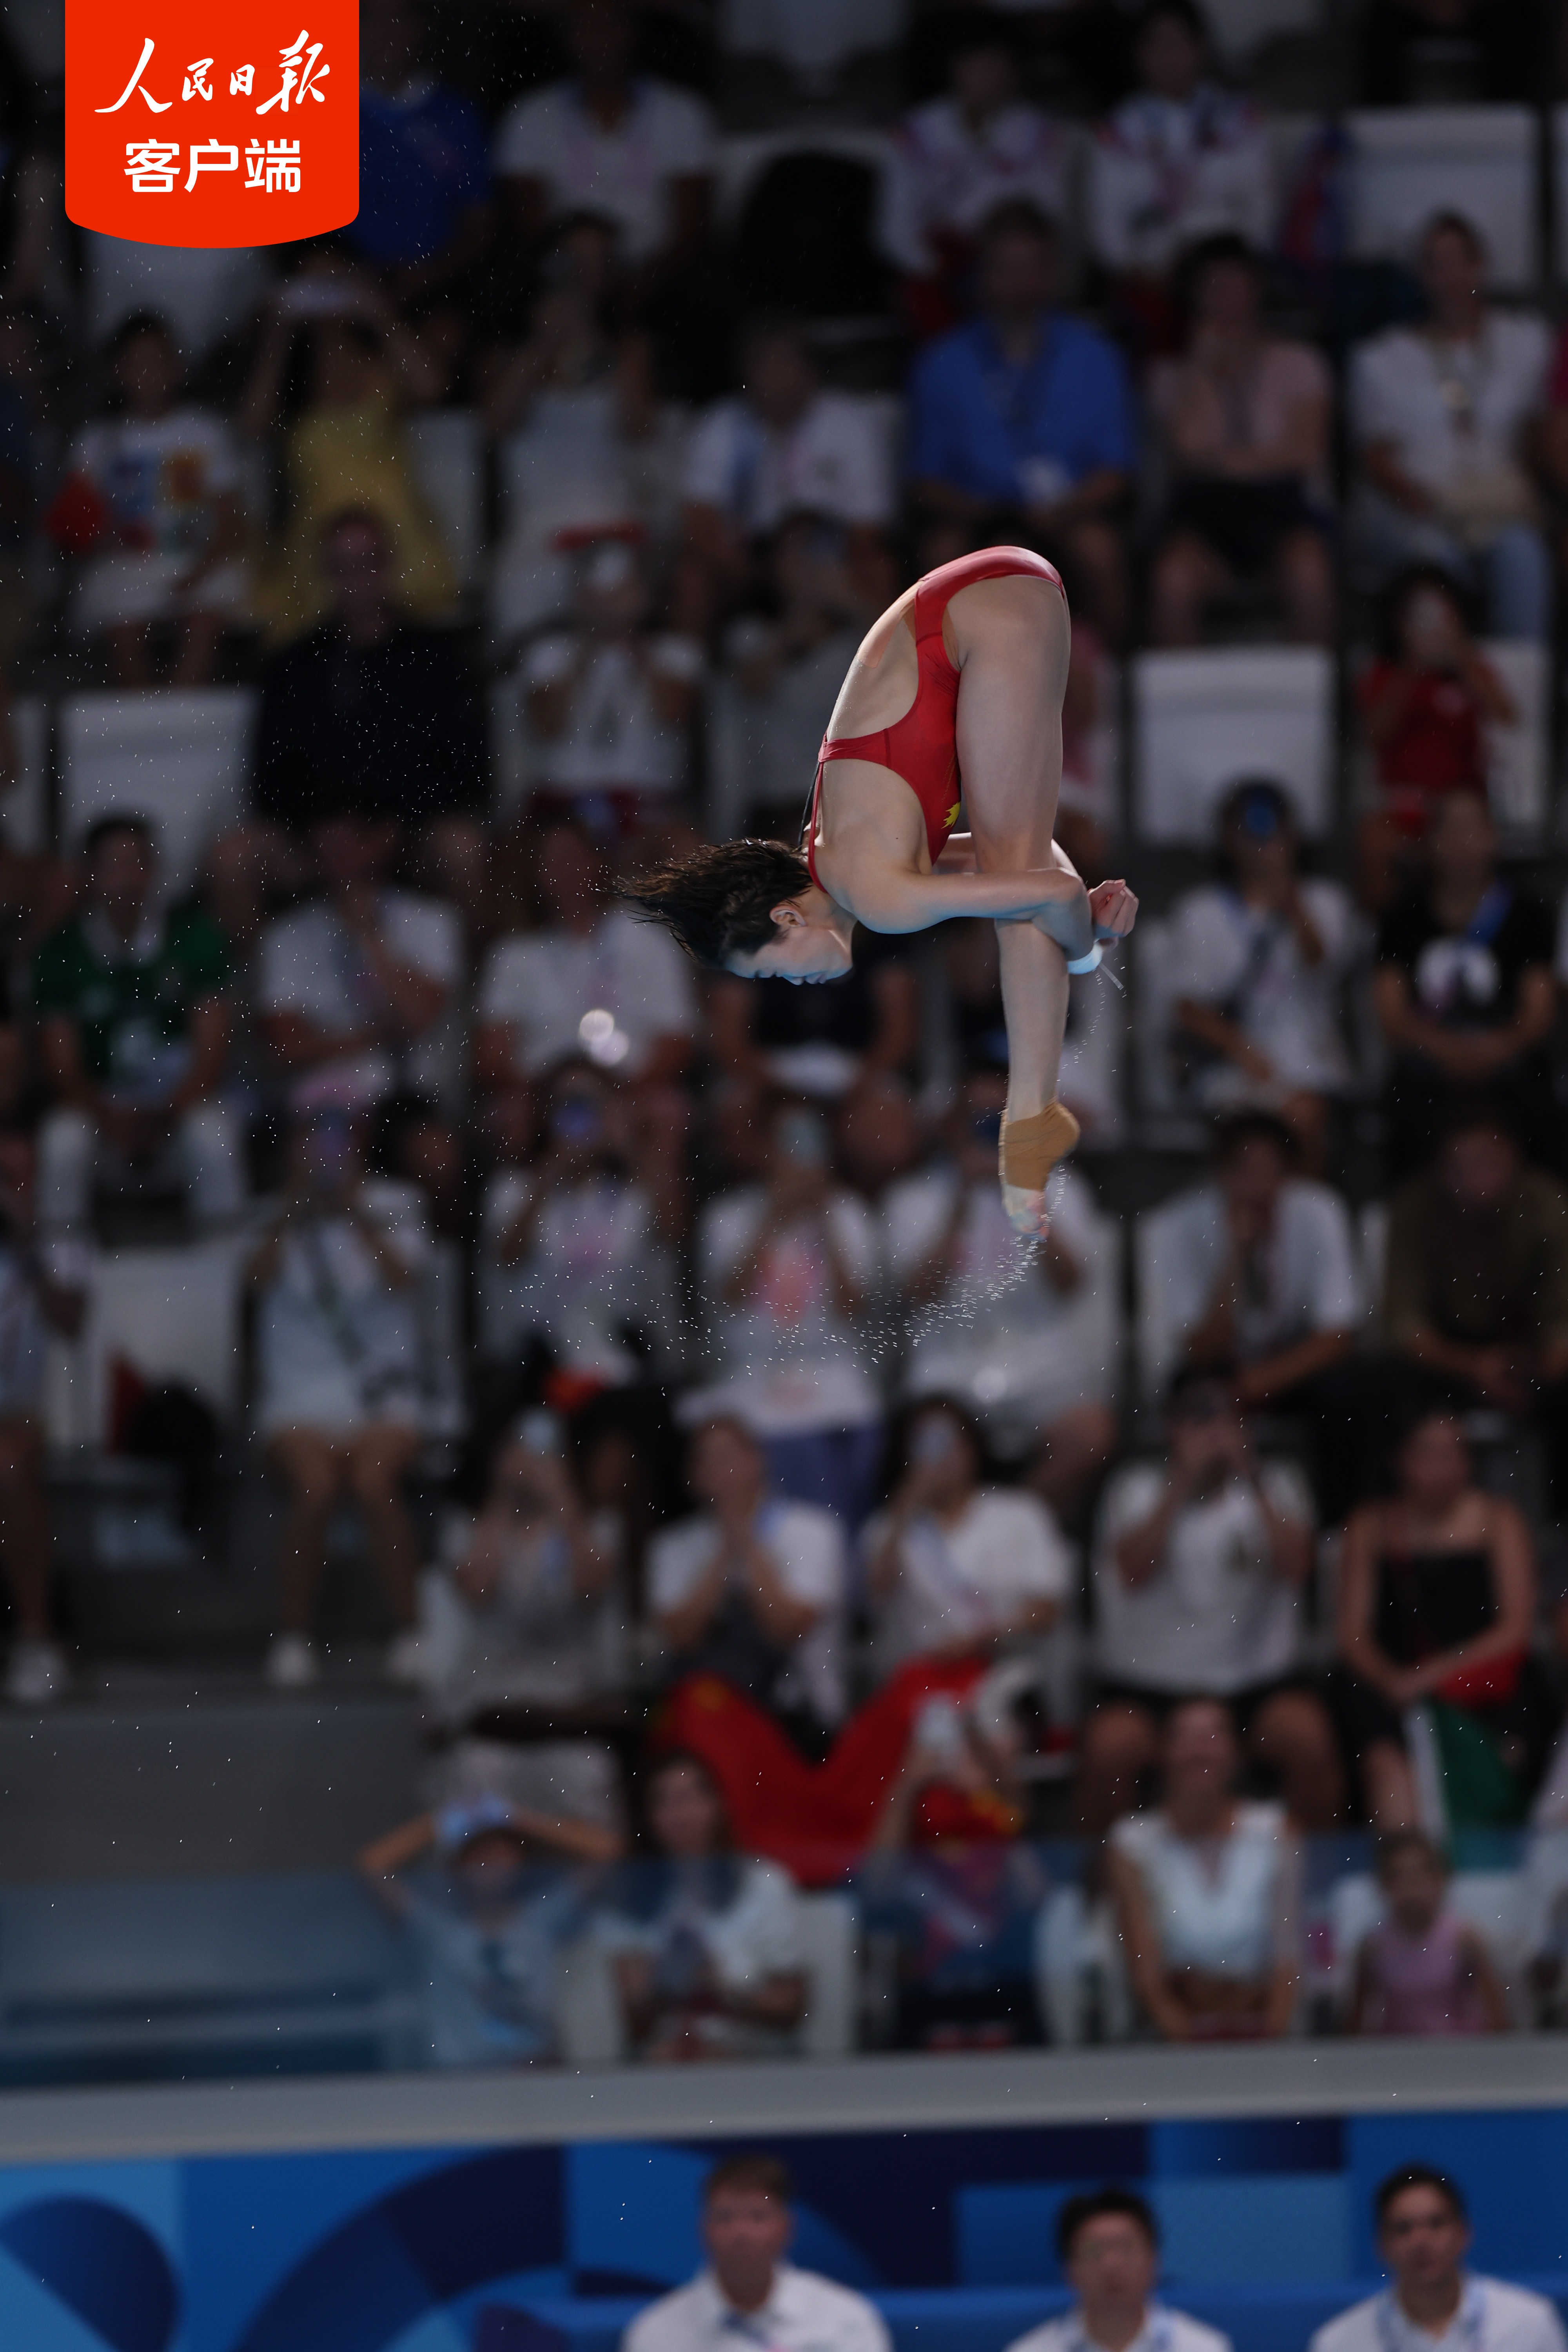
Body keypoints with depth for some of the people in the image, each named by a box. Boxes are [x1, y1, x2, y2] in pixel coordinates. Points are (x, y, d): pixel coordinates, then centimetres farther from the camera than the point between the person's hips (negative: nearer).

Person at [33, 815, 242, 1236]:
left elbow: (211, 1048, -7)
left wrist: (166, 1116, -23)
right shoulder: (63, 953, -3)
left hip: (181, 1110, 0)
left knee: (213, 1136, -33)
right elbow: (60, 1065, -6)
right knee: (62, 1138, -32)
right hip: (101, 1112, 0)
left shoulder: (193, 937, -4)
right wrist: (107, 1117, -26)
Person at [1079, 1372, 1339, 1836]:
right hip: (1147, 1682, -1)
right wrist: (1182, 1485, -18)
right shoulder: (1136, 1489, 5)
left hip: (1260, 1678, 1)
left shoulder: (1276, 1487, 8)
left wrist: (1252, 1482, -18)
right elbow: (1134, 1572, -14)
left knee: (1308, 1737, -28)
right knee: (1110, 1746, -30)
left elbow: (1294, 1567, -11)